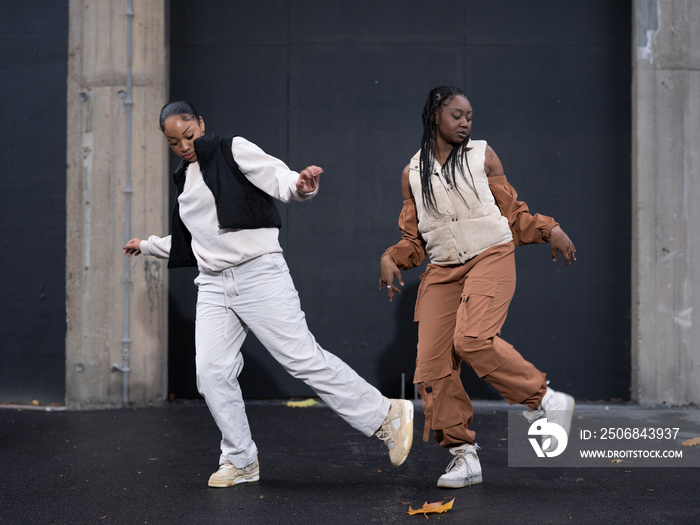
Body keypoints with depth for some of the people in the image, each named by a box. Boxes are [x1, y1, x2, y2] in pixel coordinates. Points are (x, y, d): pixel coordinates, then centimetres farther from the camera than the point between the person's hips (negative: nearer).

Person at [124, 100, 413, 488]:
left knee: (302, 357, -12)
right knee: (211, 372, -4)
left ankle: (386, 416, -2)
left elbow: (278, 178, -14)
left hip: (259, 273, -7)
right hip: (214, 285, 7)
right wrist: (147, 245, 40)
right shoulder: (184, 181, 21)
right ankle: (240, 461, 10)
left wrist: (300, 185, -36)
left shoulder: (232, 150, 0)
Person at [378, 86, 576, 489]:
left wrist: (550, 230, -5)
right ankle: (464, 455, 3)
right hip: (443, 270, 4)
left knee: (472, 338, -29)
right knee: (433, 364, -8)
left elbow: (513, 214, 11)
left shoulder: (482, 156, 7)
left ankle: (546, 402, -12)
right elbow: (414, 239, 17)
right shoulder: (413, 173, 13)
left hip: (490, 257, -3)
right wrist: (391, 259, -3)